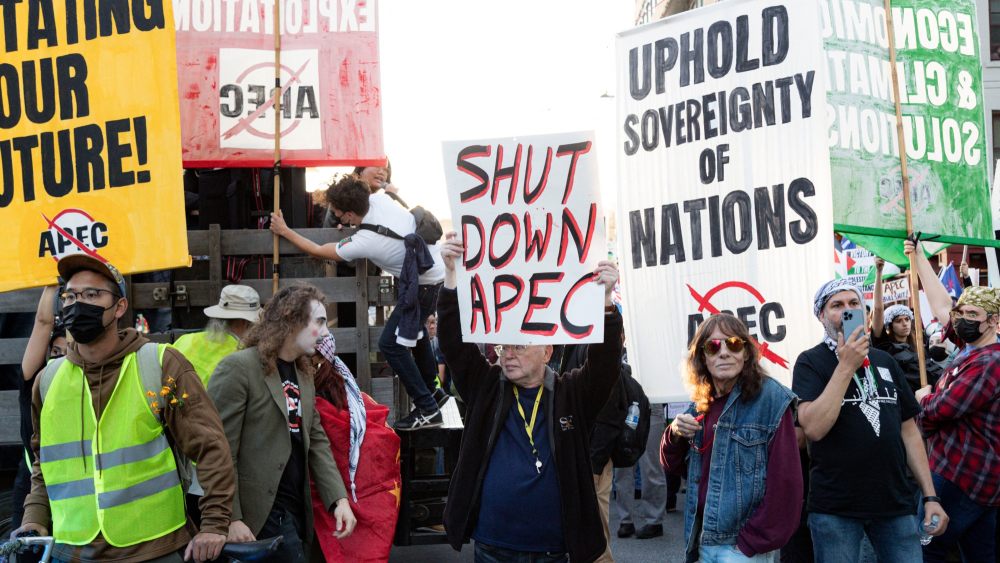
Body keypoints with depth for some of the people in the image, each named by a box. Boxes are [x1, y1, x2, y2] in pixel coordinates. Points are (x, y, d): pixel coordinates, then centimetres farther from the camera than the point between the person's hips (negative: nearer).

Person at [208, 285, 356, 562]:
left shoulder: (304, 375, 16)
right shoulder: (237, 368, -10)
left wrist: (339, 499, 2)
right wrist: (231, 519, -19)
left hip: (297, 512, 8)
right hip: (262, 515, -8)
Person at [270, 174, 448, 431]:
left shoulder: (363, 242, -25)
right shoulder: (378, 199, -8)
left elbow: (318, 251, -9)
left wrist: (285, 231, 4)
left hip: (427, 284, -9)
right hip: (440, 263, 9)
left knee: (390, 344, -6)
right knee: (414, 325, 29)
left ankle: (427, 410, -2)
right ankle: (432, 390, 41)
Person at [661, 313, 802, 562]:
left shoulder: (772, 399, -11)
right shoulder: (701, 406, 9)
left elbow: (785, 482, -14)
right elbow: (674, 466, 17)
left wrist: (752, 542, -15)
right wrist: (675, 435, -3)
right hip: (703, 541, 6)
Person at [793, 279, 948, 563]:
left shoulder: (885, 362, 15)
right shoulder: (811, 362, -2)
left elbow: (909, 431, 15)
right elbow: (813, 428, -17)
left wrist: (930, 496, 8)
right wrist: (846, 367, -16)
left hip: (896, 506, 4)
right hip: (835, 508, -4)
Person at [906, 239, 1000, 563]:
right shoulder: (973, 348, 11)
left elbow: (939, 409, -20)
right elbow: (941, 302, 21)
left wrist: (924, 397, 3)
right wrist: (918, 258, 27)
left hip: (961, 476, -10)